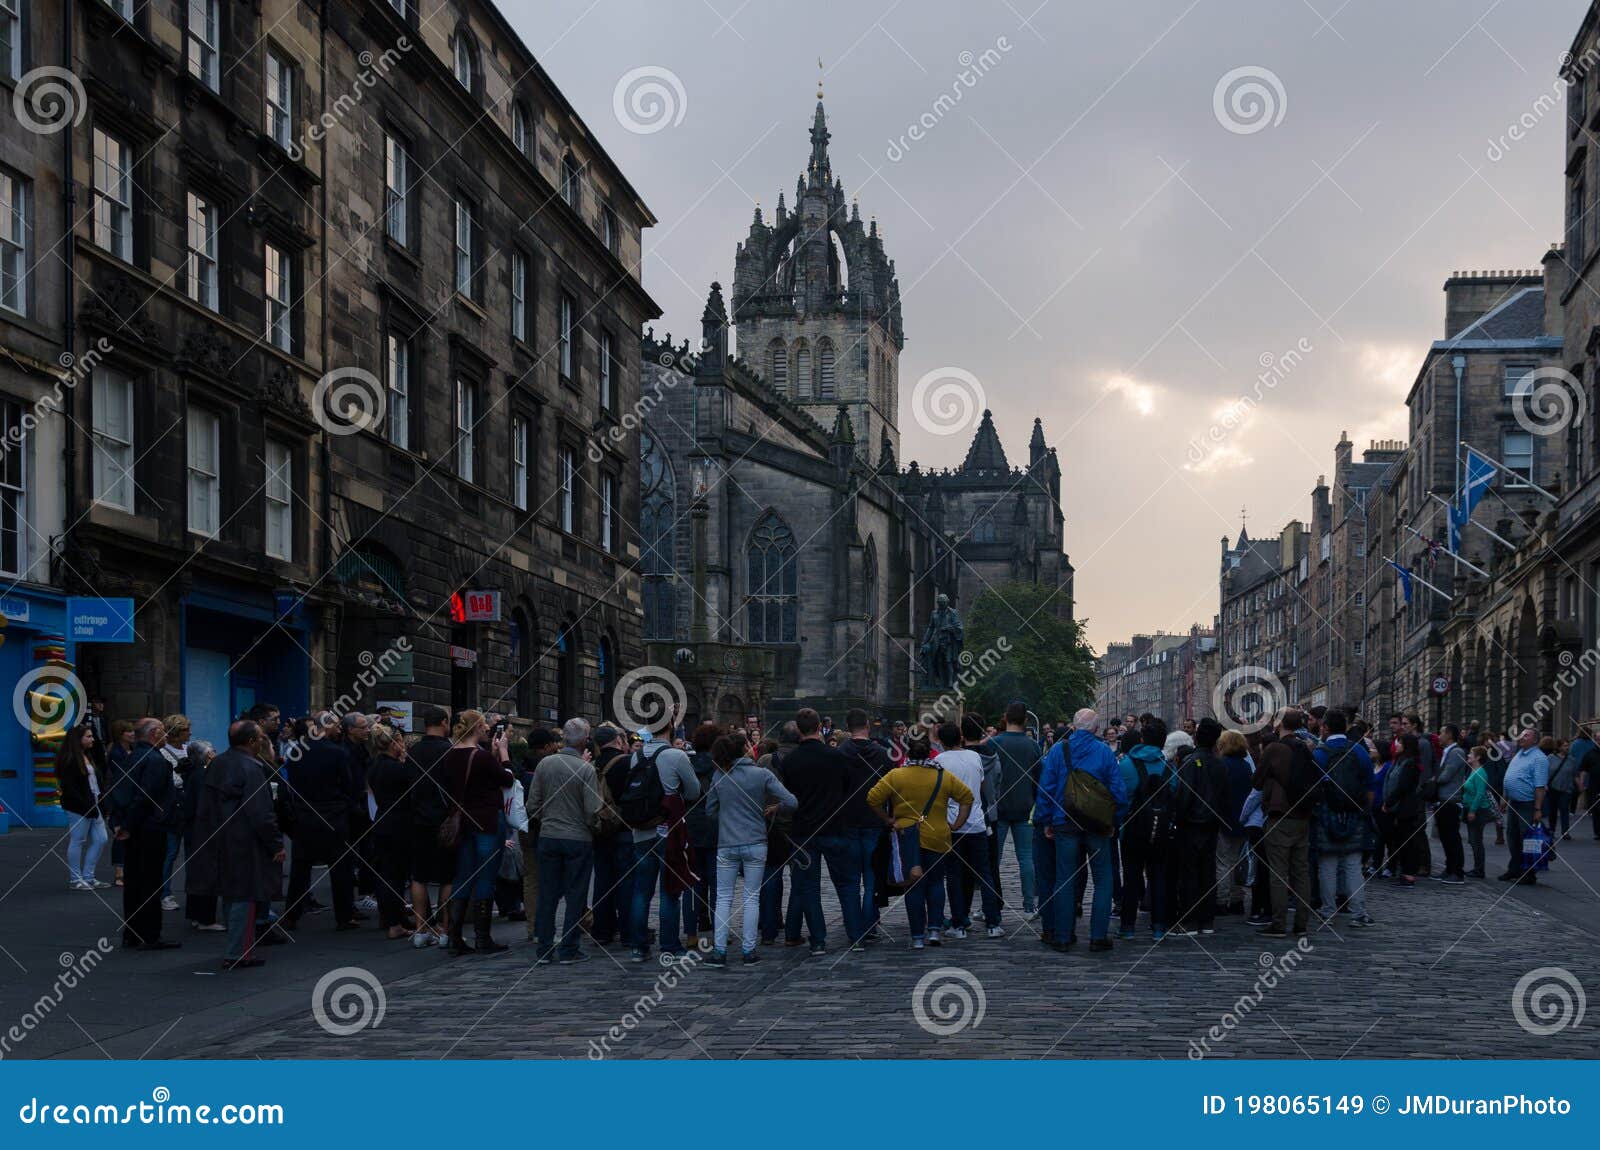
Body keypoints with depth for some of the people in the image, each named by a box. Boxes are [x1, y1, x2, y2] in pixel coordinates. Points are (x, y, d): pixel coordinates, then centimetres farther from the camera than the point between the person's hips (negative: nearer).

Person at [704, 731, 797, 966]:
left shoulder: (719, 776, -1)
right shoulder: (762, 774, -6)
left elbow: (710, 810, 9)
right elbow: (791, 802, -11)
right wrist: (774, 808, 7)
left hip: (726, 845, 1)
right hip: (755, 844, -1)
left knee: (723, 898, 7)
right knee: (752, 898, 6)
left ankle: (719, 951, 2)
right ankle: (748, 951, 7)